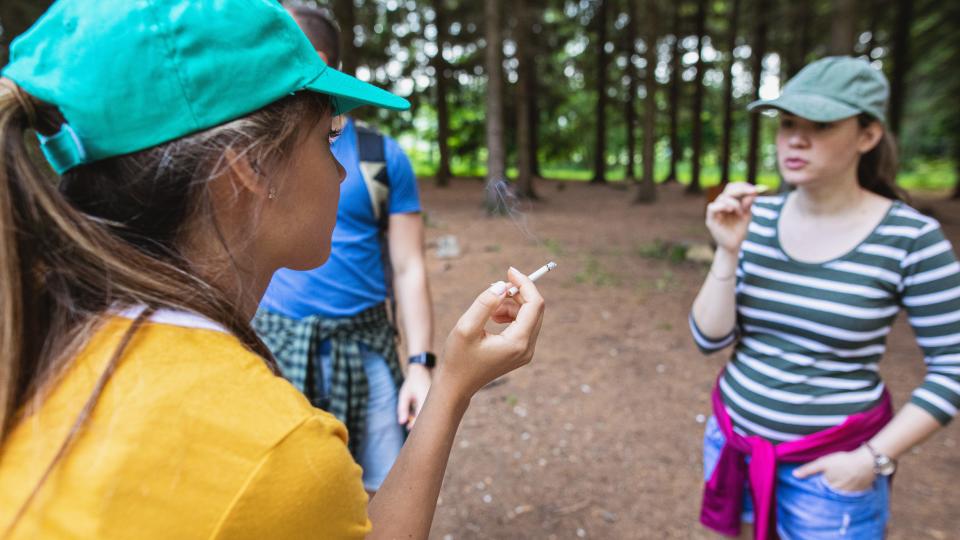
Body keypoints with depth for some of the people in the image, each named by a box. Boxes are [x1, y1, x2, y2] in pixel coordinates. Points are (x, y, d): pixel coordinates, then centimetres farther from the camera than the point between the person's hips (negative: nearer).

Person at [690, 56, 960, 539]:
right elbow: (710, 339, -8)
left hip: (829, 469, -3)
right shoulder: (757, 219, -6)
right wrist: (728, 252, -20)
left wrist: (874, 459, -13)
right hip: (732, 443, 4)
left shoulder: (911, 238, -14)